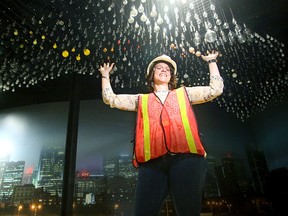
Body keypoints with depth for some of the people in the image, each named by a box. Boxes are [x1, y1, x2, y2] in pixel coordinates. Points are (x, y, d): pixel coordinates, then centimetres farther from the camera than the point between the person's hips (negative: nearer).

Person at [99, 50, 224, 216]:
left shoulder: (184, 93, 23)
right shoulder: (141, 100, 24)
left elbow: (216, 89, 20)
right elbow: (110, 99, 23)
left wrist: (211, 62, 29)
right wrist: (105, 75, 32)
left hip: (186, 158, 0)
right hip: (152, 162, 1)